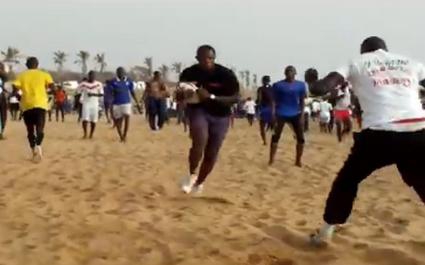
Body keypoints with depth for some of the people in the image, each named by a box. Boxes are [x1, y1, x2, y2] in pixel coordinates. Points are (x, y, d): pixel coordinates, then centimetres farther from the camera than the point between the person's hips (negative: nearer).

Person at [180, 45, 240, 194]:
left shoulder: (226, 74, -18)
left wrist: (211, 97, -32)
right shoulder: (189, 73, -10)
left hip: (220, 116, 0)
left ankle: (199, 183, 34)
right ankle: (192, 175, -3)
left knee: (211, 154, 7)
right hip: (198, 110, 0)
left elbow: (235, 98, -20)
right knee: (199, 142, -28)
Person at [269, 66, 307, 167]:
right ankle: (271, 160, 7)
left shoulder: (301, 85, 4)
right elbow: (274, 100, -1)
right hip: (281, 114, -2)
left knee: (301, 138, 3)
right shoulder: (278, 85, -2)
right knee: (276, 137, 0)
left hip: (296, 114, 2)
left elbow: (302, 101, 7)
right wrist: (273, 114, -8)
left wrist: (302, 115, -1)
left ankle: (298, 160, 15)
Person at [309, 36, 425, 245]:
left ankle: (325, 232, 22)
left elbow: (320, 89, 4)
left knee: (347, 180, 20)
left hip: (379, 134, -1)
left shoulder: (357, 63, 16)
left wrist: (333, 86, 25)